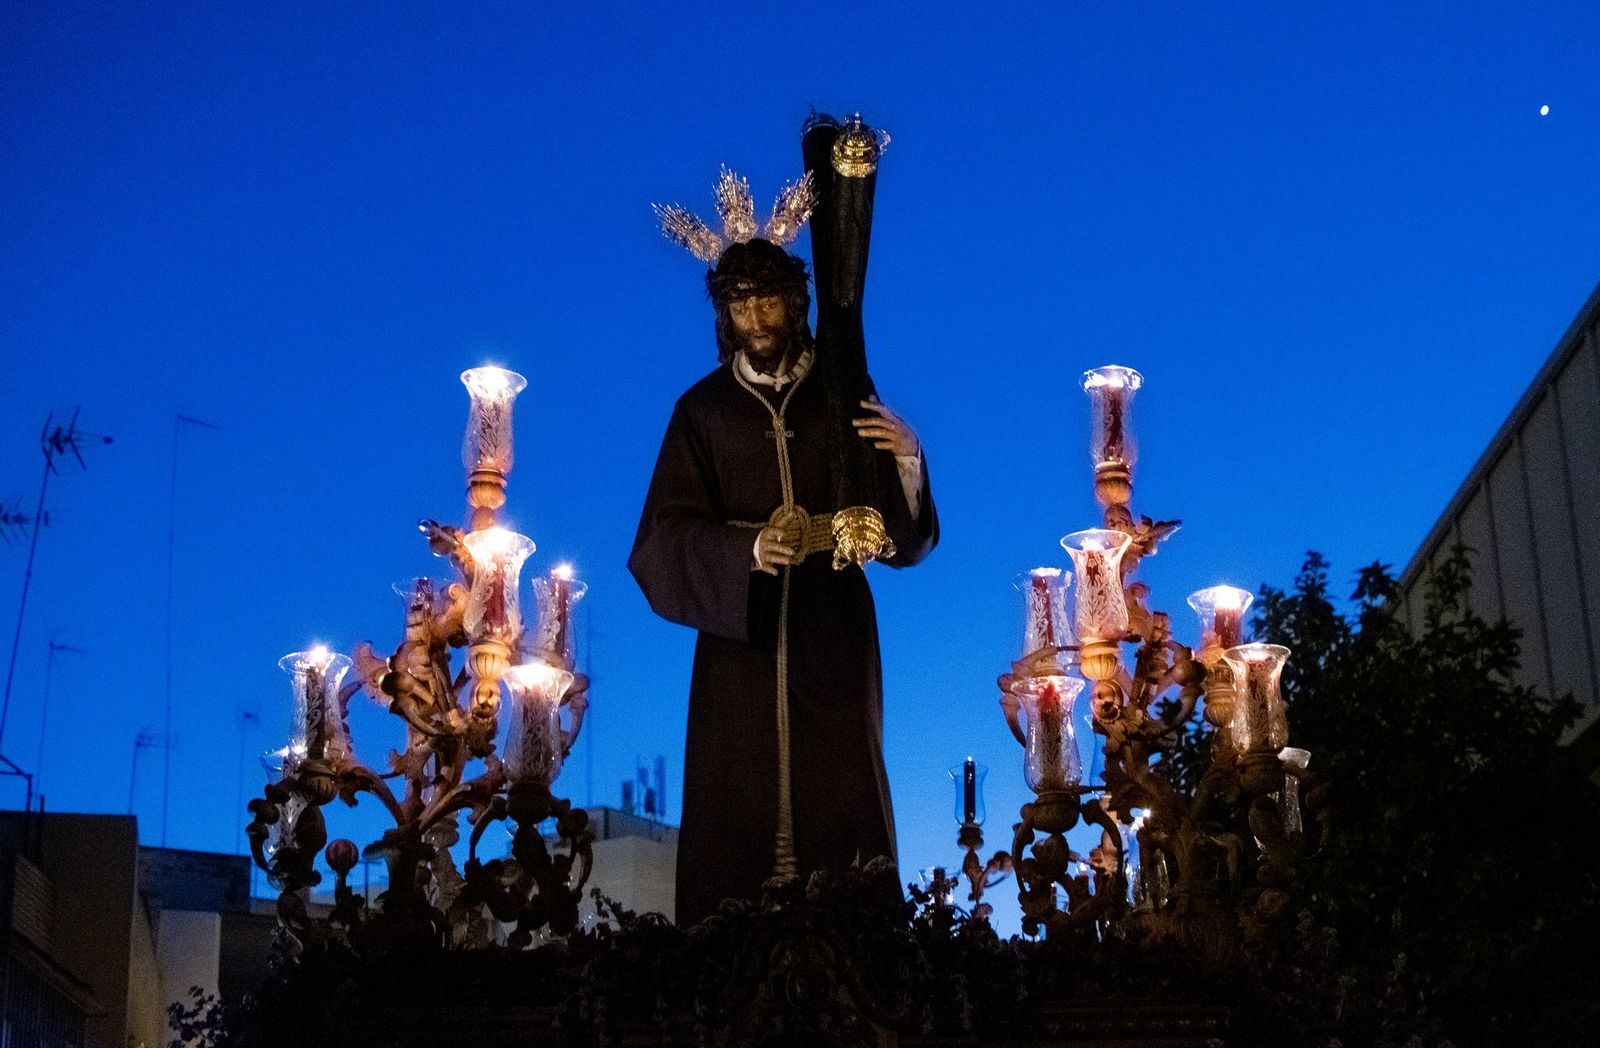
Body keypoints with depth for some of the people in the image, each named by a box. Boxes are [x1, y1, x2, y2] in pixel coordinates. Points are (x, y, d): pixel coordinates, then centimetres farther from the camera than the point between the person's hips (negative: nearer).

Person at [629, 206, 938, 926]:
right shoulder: (703, 409, 7)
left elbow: (904, 539, 1)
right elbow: (665, 536, -4)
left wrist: (906, 461, -18)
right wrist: (746, 548, -23)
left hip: (833, 640, 0)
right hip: (738, 637, 0)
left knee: (835, 805, -6)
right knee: (738, 810, -5)